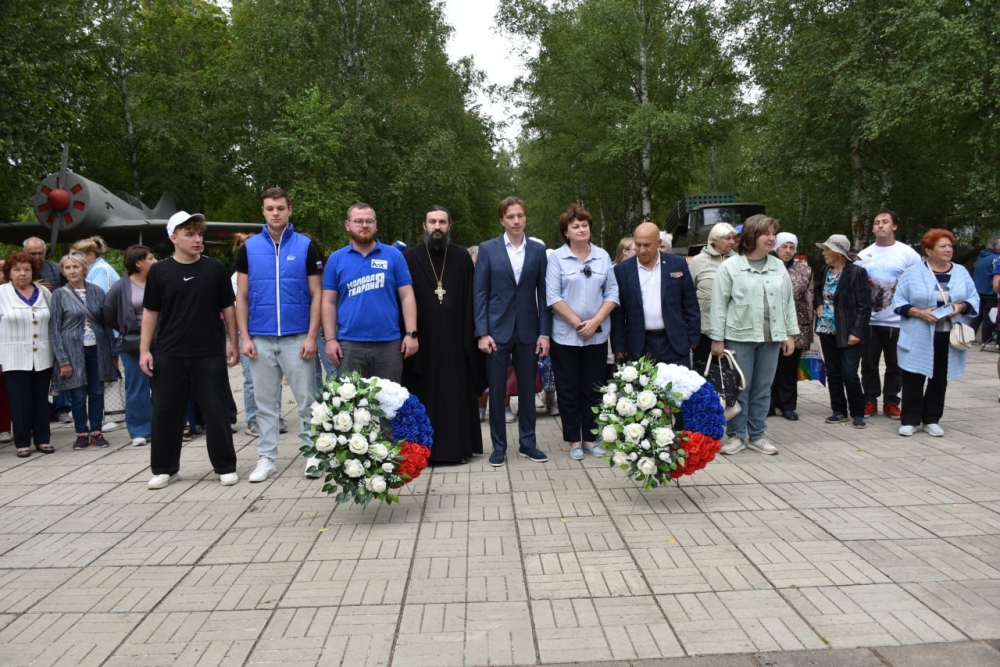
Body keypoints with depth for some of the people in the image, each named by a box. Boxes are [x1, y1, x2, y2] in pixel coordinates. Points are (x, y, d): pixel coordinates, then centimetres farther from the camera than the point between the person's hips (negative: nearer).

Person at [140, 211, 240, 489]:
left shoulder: (215, 268, 1)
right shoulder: (159, 271, 2)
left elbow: (227, 308, 6)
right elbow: (150, 312, 6)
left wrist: (233, 343, 4)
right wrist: (145, 349, 2)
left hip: (210, 353, -1)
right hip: (169, 354, 1)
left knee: (216, 411, 2)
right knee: (165, 412, 7)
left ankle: (225, 467, 13)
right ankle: (165, 469, 21)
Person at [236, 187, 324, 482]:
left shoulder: (306, 246, 1)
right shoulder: (248, 248, 5)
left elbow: (317, 295, -1)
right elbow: (241, 297, 6)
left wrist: (312, 336, -8)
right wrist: (245, 337, -2)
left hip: (297, 337, -2)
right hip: (260, 338, 2)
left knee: (306, 399, 3)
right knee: (265, 401, 9)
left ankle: (313, 453, 13)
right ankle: (266, 457, 18)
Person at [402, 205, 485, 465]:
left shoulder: (462, 257, 5)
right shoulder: (409, 257, 1)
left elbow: (469, 300, 3)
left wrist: (469, 336, -4)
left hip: (454, 338, 1)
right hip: (422, 339, -1)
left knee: (456, 393, 5)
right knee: (425, 395, 5)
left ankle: (458, 446, 16)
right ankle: (424, 448, 14)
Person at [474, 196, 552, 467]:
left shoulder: (538, 250, 5)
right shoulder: (488, 249, 0)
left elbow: (543, 293, 4)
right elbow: (479, 293, -2)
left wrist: (545, 332, -2)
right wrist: (483, 332, -9)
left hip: (528, 330, 2)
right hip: (497, 330, -1)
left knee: (527, 389, 10)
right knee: (497, 391, 5)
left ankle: (527, 443, 23)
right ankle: (499, 446, 16)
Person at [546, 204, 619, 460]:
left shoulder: (603, 256, 6)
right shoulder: (556, 258, -3)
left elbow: (612, 293, 3)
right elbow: (553, 297, -8)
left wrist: (595, 321, -10)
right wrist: (578, 323, -12)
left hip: (597, 335, 3)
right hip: (566, 335, -2)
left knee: (593, 389, 9)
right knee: (568, 390, 4)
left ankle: (590, 438, 20)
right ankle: (574, 440, 14)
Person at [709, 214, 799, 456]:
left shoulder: (778, 266, 10)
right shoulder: (730, 267, -3)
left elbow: (788, 302, 13)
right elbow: (719, 305, -5)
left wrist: (790, 334, 9)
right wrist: (717, 338, -7)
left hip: (771, 337, 4)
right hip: (740, 336, -4)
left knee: (763, 389, 10)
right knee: (739, 389, 3)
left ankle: (757, 436, 20)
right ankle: (736, 435, 14)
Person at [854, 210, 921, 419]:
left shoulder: (908, 253, -1)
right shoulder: (863, 255, 9)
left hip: (897, 320, -2)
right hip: (869, 319, 3)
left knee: (894, 364, 6)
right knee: (869, 363, 7)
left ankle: (891, 401, 17)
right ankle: (870, 400, 17)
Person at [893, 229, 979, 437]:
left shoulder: (961, 272, 7)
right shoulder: (913, 272, -3)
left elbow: (974, 299, 10)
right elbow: (898, 301, -2)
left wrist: (962, 307, -12)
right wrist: (919, 313, -16)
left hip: (948, 339, 3)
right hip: (919, 339, -3)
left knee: (940, 380, 9)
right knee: (914, 379, 0)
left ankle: (932, 420, 20)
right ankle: (909, 420, 9)